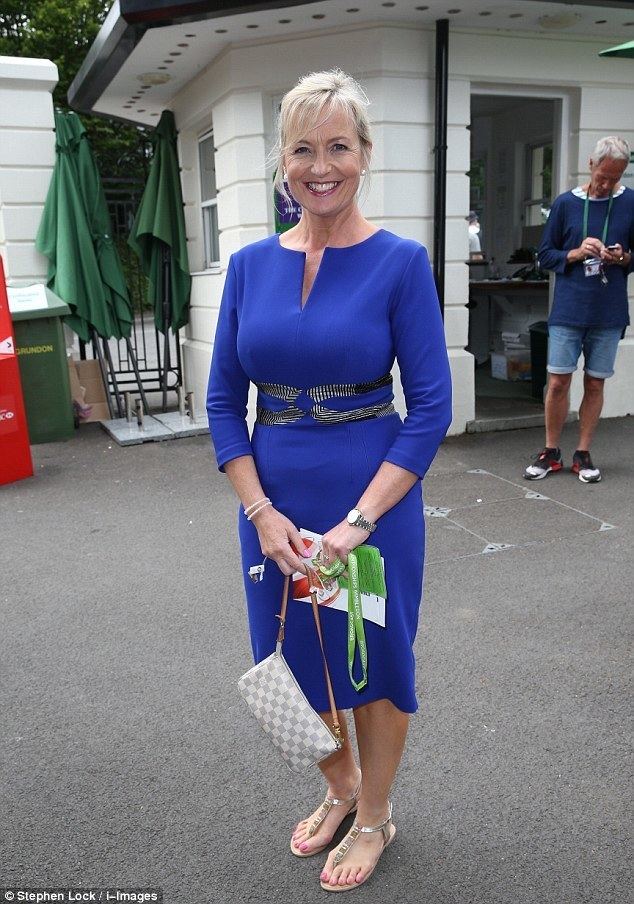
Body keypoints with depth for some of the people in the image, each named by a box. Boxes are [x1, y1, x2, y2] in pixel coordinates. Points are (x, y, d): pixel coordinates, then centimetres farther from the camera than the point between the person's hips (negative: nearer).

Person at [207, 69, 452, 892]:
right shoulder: (251, 264, 1)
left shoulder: (400, 262, -9)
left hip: (374, 504, -4)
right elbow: (223, 400, 2)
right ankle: (340, 787, 48)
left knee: (375, 661, 14)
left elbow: (432, 407, -12)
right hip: (275, 507, 4)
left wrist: (359, 520, -17)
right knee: (296, 660, 19)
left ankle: (375, 816, 41)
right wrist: (262, 511, -9)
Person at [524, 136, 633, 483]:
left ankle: (583, 454, 19)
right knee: (558, 382, 0)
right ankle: (551, 453, 15)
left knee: (594, 384, 7)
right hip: (568, 310, 0)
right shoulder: (566, 203, 2)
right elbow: (545, 255, 6)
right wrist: (576, 253, -11)